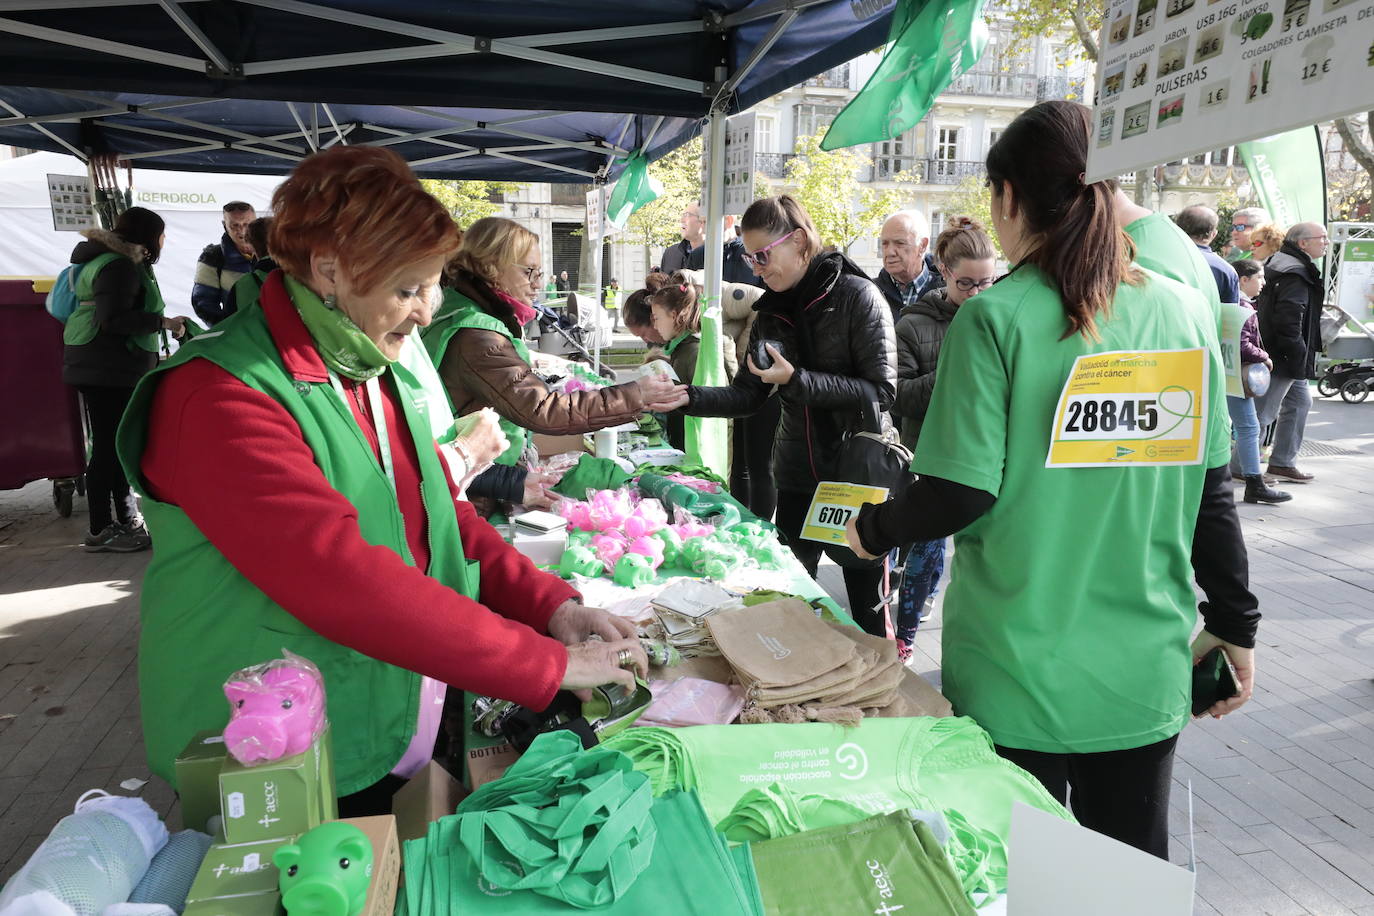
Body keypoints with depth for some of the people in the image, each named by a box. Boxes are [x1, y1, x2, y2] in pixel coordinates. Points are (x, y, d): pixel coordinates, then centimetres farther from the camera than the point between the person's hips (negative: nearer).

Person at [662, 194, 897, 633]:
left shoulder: (858, 297, -12)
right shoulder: (773, 310, 7)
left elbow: (882, 391, -18)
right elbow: (748, 393, 6)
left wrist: (797, 379, -24)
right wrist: (688, 398, -10)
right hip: (797, 478, 6)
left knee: (867, 611, 8)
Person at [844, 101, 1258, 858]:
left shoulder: (995, 318, -14)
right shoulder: (1182, 312, -1)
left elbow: (960, 495, -17)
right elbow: (1210, 490, 4)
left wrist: (872, 529, 3)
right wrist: (1235, 624, 15)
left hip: (1021, 673, -4)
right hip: (1143, 671, 4)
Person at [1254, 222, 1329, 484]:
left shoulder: (1292, 268, 15)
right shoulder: (1295, 275, -18)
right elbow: (1288, 321, -24)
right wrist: (1298, 360, -21)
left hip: (1285, 355, 11)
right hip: (1282, 356, -11)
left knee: (1300, 402, 18)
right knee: (1264, 411, -5)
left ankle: (1282, 462, 24)